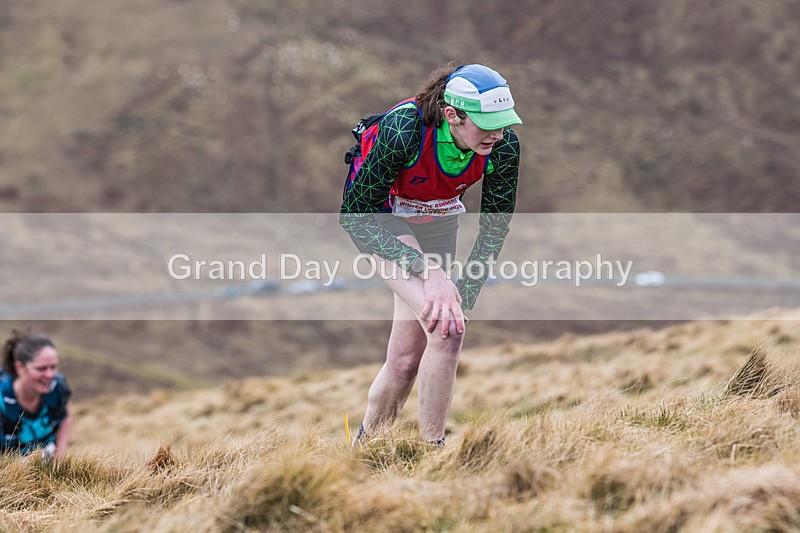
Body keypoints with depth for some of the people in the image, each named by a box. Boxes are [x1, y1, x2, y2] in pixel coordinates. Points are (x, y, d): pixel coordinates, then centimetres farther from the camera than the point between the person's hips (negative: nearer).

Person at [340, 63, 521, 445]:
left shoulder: (504, 146, -23)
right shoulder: (403, 130, -37)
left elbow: (495, 225, -10)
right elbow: (354, 214, -29)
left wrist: (463, 299, -15)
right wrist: (429, 270, -35)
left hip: (438, 222, 5)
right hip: (382, 217, -5)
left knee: (406, 360, 4)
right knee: (446, 327, -25)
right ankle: (431, 449, -12)